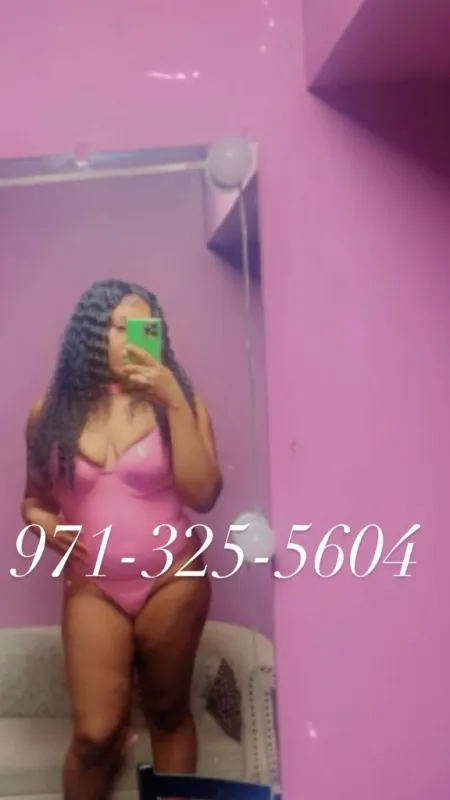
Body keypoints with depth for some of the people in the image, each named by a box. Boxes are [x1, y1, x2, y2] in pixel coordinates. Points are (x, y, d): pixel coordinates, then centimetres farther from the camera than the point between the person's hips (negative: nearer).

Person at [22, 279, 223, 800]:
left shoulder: (178, 399, -4)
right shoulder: (52, 411, -1)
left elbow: (203, 495, -15)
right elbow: (34, 499, 12)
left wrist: (175, 403, -20)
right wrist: (45, 524, -11)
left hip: (172, 582, 0)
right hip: (92, 588, 1)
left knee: (168, 712, 14)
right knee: (95, 733, -1)